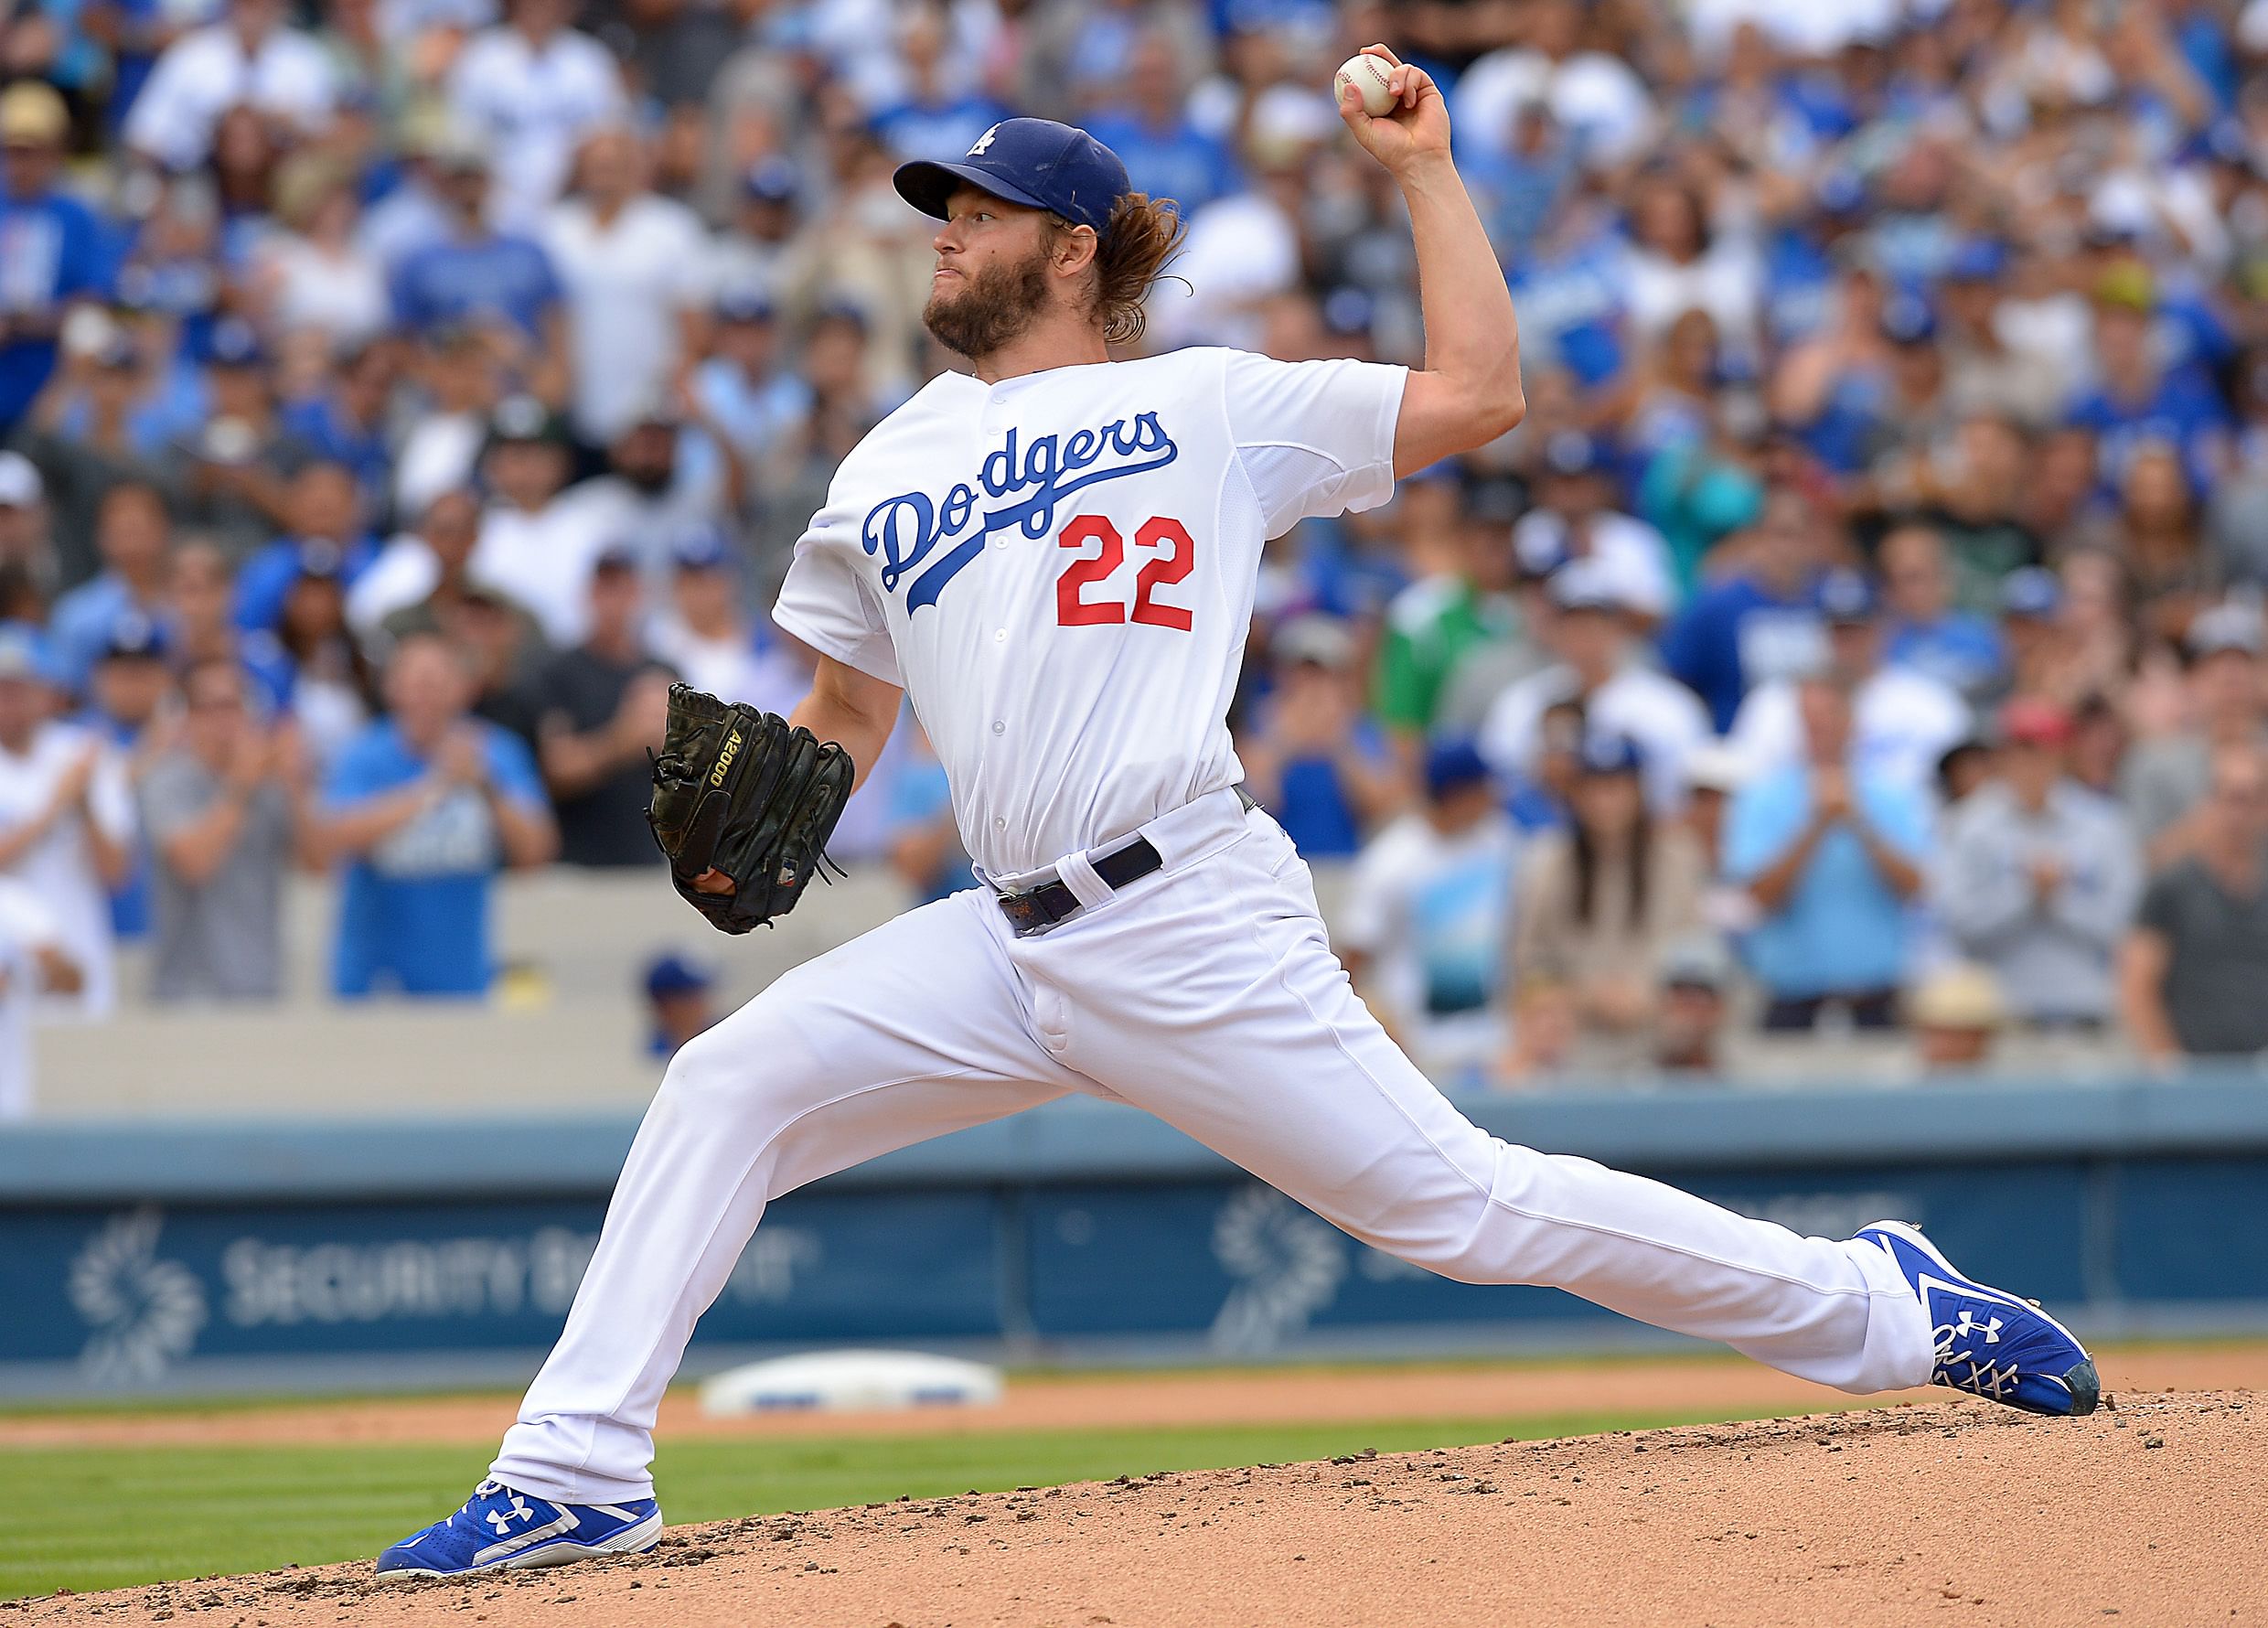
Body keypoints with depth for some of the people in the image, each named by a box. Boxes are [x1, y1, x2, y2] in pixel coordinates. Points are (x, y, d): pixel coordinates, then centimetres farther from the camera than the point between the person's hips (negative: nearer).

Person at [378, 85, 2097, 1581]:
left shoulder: (1212, 405, 7)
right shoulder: (888, 471, 21)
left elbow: (1478, 393, 1)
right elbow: (846, 715, 26)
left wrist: (1424, 166, 3)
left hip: (1192, 917, -5)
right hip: (1011, 948, 5)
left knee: (1456, 1198, -8)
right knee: (725, 1086, -7)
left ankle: (1878, 1308, 4)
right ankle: (577, 1475, -5)